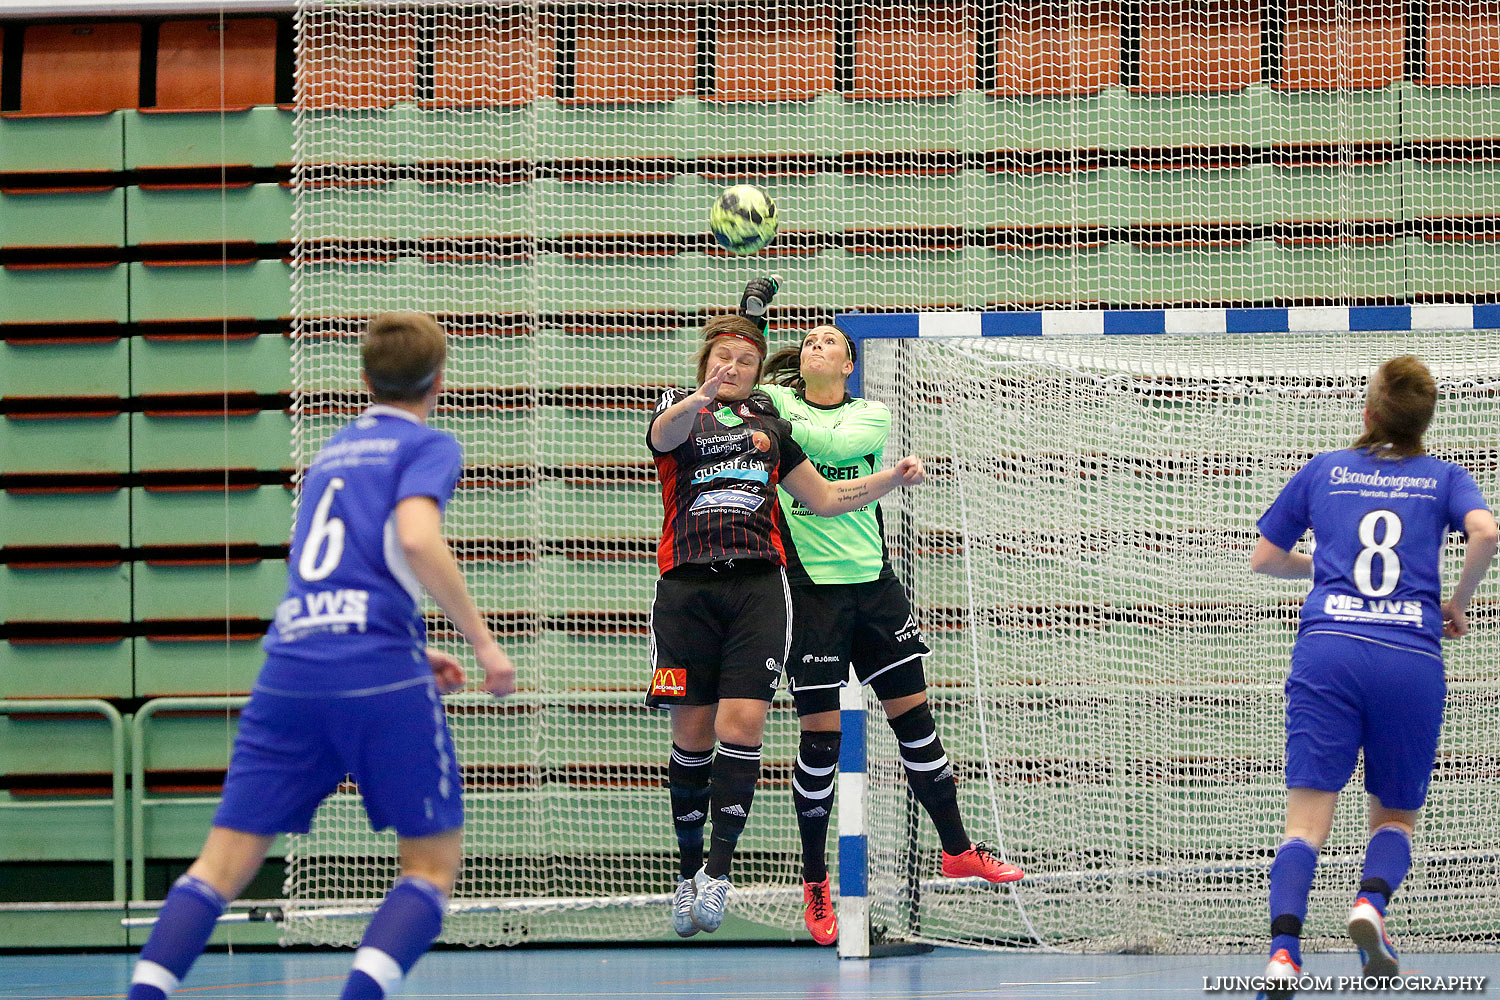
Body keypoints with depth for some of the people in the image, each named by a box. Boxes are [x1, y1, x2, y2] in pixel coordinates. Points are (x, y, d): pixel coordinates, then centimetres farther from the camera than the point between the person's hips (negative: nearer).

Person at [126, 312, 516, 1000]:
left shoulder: (331, 452, 25)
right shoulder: (427, 446, 6)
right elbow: (416, 538, -14)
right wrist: (483, 641, -8)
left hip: (290, 669, 5)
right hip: (380, 678, -5)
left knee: (223, 863, 4)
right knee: (433, 863, 6)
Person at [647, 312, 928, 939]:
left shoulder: (768, 424, 21)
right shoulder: (679, 410, 9)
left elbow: (825, 498, 28)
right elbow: (665, 434, -18)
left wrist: (894, 479, 15)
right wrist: (696, 401, -41)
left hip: (757, 586, 2)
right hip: (688, 587, -1)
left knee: (741, 725, -13)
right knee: (692, 735, 1)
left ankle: (718, 872, -14)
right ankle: (688, 874, 12)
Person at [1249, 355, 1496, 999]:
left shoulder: (1324, 470, 17)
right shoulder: (1443, 479, 14)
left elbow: (1263, 559, 23)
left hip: (1327, 650, 0)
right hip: (1412, 656, 0)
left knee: (1307, 824, -5)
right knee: (1395, 818, 16)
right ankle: (1370, 903, -16)